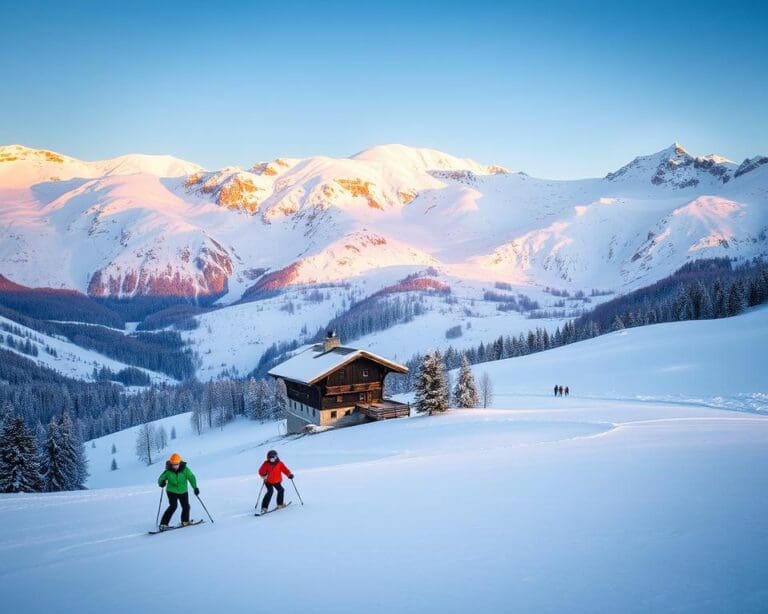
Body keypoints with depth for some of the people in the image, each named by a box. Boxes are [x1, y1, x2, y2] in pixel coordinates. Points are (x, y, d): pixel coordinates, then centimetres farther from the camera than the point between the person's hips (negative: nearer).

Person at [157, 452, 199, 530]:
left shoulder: (185, 470, -13)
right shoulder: (168, 471, -15)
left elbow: (191, 477, -8)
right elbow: (160, 479, -6)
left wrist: (195, 487, -15)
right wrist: (162, 482, -29)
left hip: (183, 492, 3)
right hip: (172, 491, -3)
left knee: (186, 506, 8)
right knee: (173, 506, -19)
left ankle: (185, 521, 33)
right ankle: (163, 524, -15)